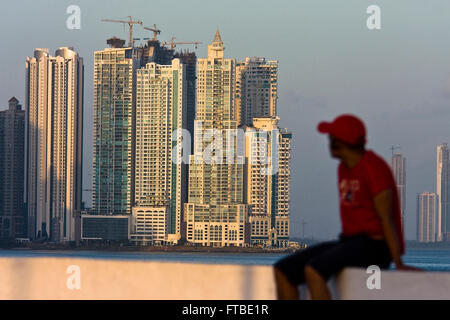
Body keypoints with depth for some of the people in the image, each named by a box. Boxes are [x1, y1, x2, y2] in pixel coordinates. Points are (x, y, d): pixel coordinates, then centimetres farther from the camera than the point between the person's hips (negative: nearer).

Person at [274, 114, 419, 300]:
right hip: (350, 242, 9)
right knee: (282, 271, -3)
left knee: (312, 271, -33)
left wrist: (398, 264, -22)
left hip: (374, 247, -9)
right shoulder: (344, 167, 15)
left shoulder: (373, 168, -14)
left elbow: (386, 218, -18)